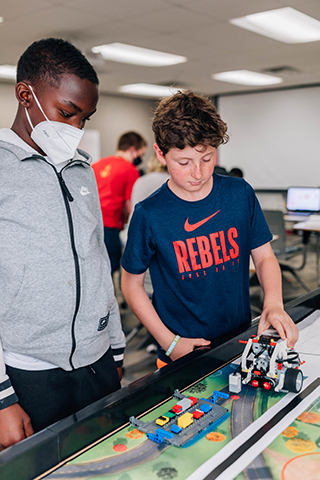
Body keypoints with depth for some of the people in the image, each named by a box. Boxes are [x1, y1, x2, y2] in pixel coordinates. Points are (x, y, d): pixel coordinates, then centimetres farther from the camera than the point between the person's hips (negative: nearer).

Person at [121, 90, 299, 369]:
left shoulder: (240, 194, -7)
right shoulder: (149, 214, -15)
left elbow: (264, 256, 2)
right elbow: (132, 284, -6)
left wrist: (274, 303, -16)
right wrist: (169, 342, -11)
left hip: (242, 344, 3)